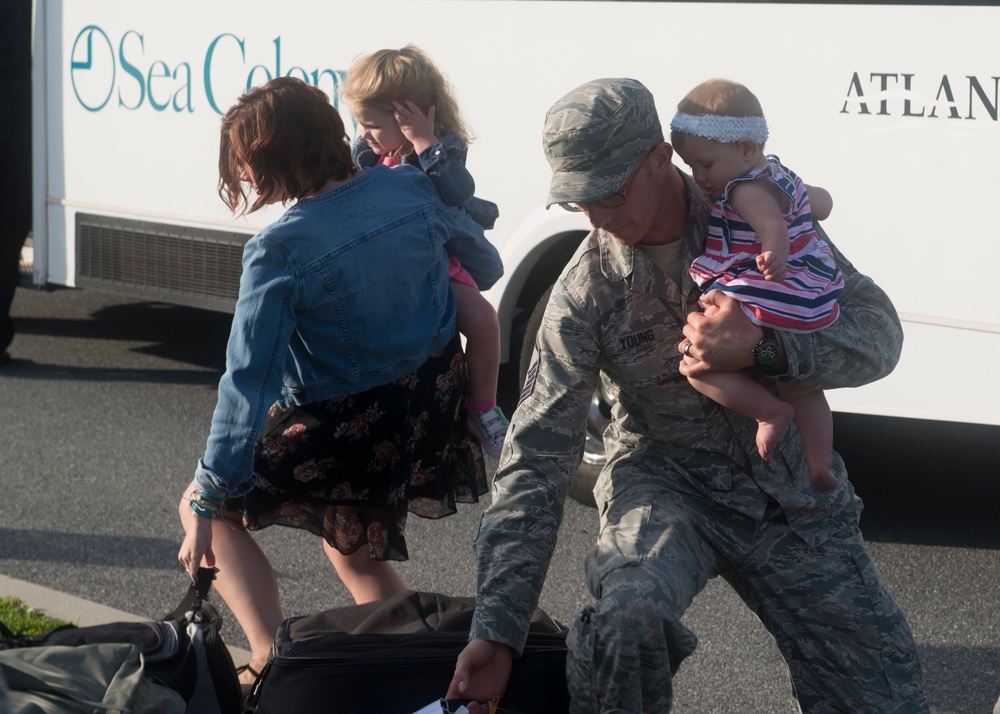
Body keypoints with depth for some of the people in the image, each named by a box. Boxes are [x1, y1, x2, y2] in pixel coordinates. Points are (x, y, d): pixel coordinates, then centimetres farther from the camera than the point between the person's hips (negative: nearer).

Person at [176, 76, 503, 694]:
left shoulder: (280, 251, -23)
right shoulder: (413, 190, -8)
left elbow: (247, 384, -23)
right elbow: (487, 269, 9)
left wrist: (208, 503, -18)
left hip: (349, 430, -6)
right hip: (438, 409, 6)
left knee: (200, 505, 11)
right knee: (356, 552, 29)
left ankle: (272, 659, 0)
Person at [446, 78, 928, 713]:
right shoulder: (587, 290, -10)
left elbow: (878, 332, -10)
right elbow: (537, 458, -12)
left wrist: (762, 350, -31)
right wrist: (497, 631, -20)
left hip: (792, 490, 2)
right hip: (667, 482, -2)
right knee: (630, 612, -36)